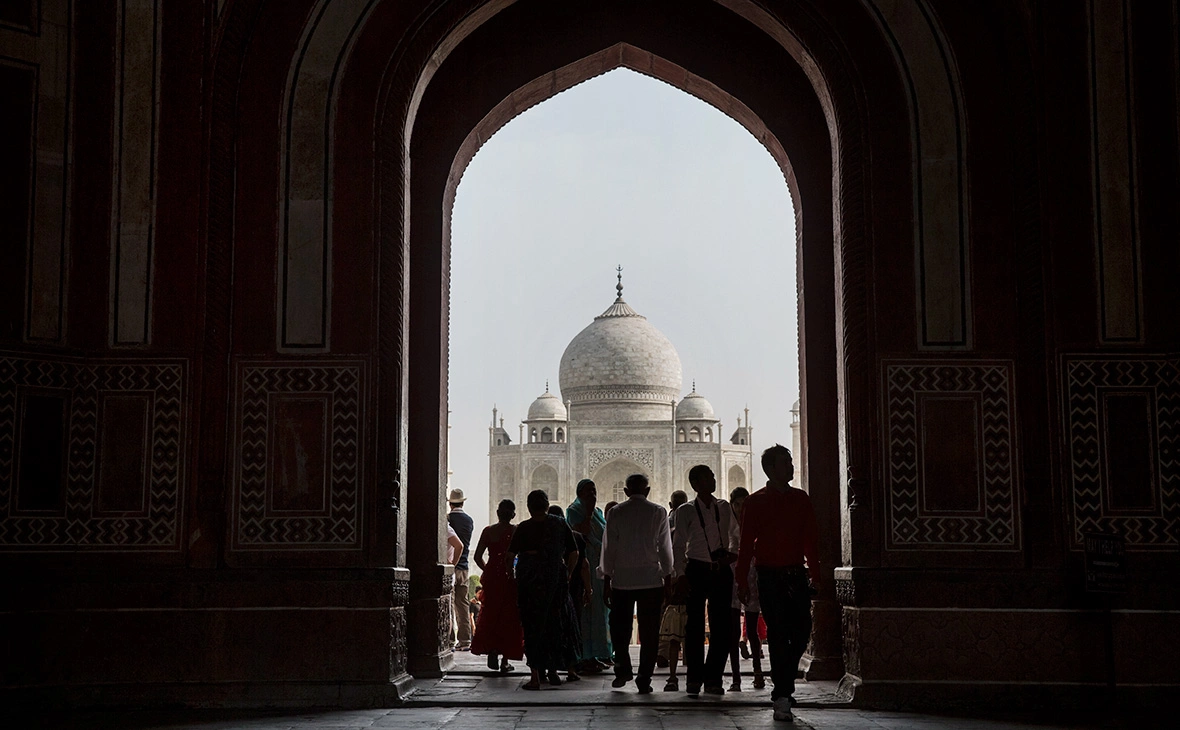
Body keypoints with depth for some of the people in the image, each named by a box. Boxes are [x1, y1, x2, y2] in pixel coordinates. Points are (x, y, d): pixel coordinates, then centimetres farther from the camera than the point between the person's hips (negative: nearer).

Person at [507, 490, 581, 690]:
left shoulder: (523, 528, -3)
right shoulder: (560, 524, 3)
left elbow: (510, 555, -8)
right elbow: (574, 554, 2)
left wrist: (508, 569, 10)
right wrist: (567, 574, 13)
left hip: (529, 580, -2)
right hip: (556, 578, 2)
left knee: (532, 627, 3)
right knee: (556, 624, 16)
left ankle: (536, 676, -2)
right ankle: (553, 670, 24)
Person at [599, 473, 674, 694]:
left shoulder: (615, 513, 1)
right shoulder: (658, 512, 0)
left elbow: (609, 549, 1)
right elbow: (665, 548, 2)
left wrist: (607, 579, 7)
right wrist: (668, 577, 9)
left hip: (621, 580, 0)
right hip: (651, 579, 0)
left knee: (620, 629, 14)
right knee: (649, 632, 4)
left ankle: (623, 670, 9)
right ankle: (644, 680, 2)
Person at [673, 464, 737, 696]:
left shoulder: (724, 508, 10)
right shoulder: (686, 511, 1)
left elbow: (735, 536, 19)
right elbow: (679, 546, 1)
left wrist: (732, 553, 1)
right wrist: (681, 574, -6)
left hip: (721, 571, 3)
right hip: (696, 570, -3)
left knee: (721, 626, 1)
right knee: (694, 626, -2)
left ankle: (713, 678, 9)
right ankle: (694, 678, 6)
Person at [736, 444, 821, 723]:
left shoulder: (801, 499, 10)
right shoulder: (756, 502, 1)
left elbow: (811, 540, 12)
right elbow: (746, 544, 0)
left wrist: (815, 576, 6)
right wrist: (742, 581, -5)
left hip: (797, 575, 4)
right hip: (770, 577, -3)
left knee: (801, 633, 2)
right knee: (779, 636, -4)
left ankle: (781, 680, 26)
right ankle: (782, 698, 0)